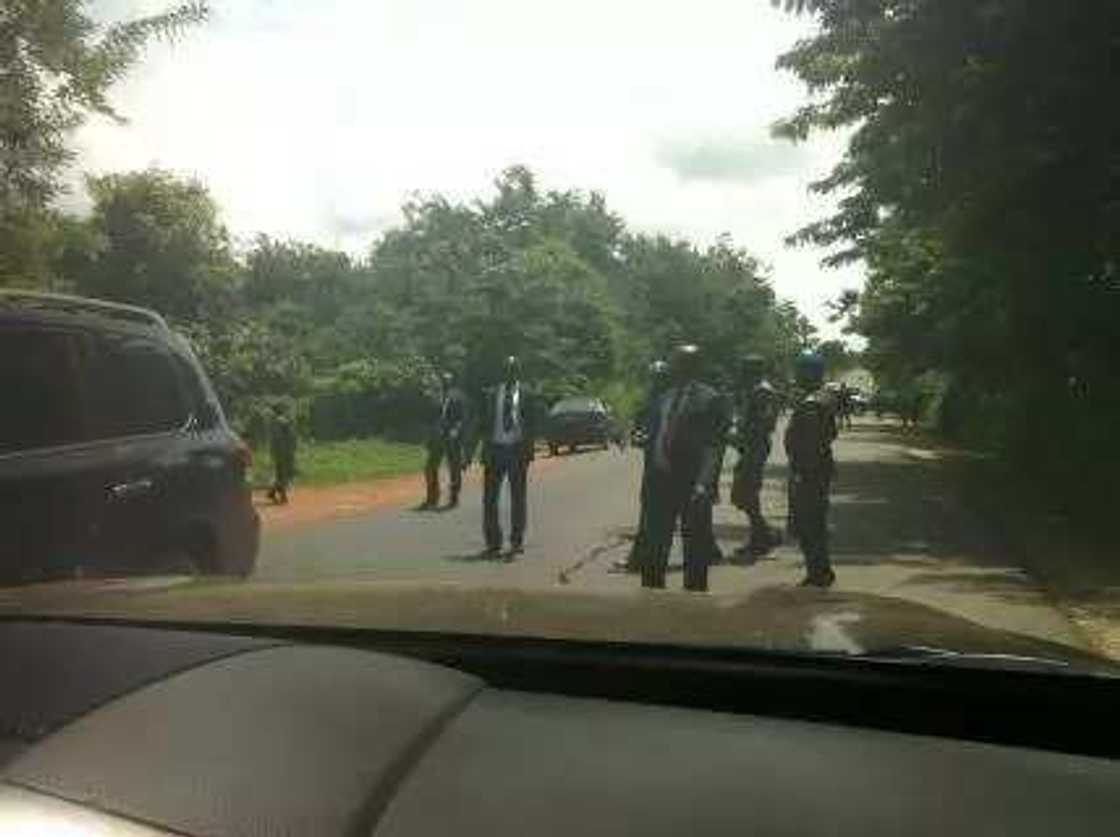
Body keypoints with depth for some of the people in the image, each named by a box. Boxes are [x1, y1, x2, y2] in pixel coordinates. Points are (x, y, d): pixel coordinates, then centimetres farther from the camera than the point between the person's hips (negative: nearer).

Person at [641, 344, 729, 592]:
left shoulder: (710, 399, -7)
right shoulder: (664, 398, 14)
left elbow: (713, 446, -14)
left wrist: (703, 484, -24)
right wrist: (650, 477, 10)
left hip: (692, 485, -6)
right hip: (661, 479, 6)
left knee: (695, 545, 4)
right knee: (655, 543, 14)